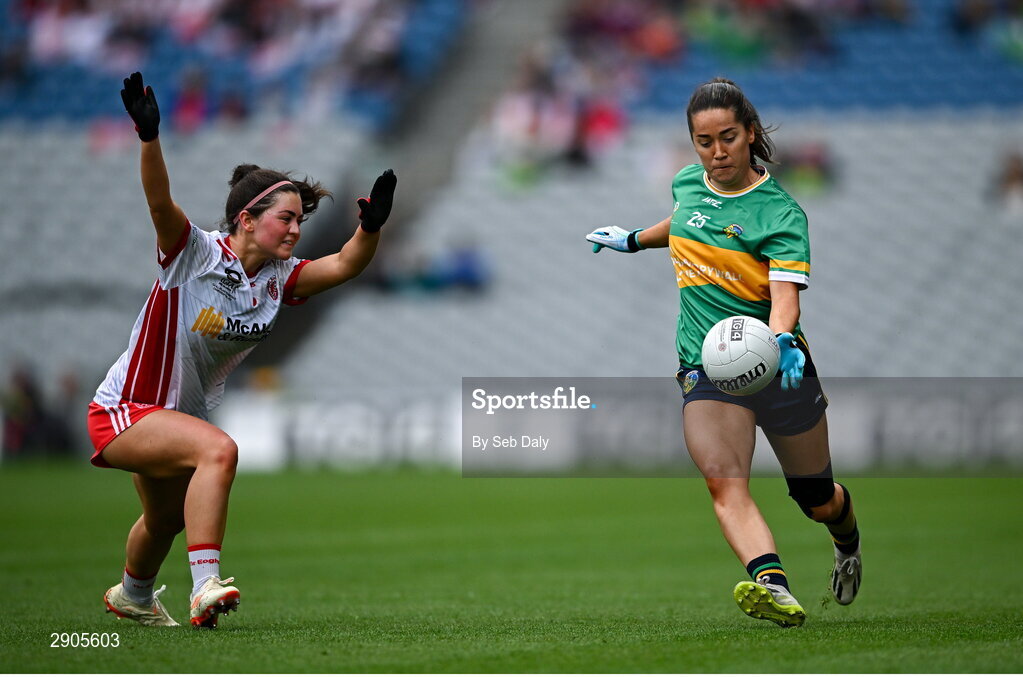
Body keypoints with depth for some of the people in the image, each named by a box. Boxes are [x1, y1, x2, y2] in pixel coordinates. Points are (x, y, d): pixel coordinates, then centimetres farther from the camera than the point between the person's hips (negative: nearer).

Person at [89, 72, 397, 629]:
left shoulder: (277, 278, -3)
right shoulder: (194, 254, -21)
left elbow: (344, 265, -14)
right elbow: (160, 203, -39)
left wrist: (371, 226, -34)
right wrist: (149, 137, -55)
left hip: (179, 414, 8)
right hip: (122, 411, -8)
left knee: (166, 520, 29)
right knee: (218, 449, -35)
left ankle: (132, 595, 60)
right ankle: (205, 586, -40)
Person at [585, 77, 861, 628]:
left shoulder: (780, 212, -12)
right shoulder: (689, 184, 4)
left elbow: (785, 293, -26)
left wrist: (782, 341, -45)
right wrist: (634, 240, 41)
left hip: (778, 368, -3)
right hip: (706, 368, 3)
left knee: (818, 502, 13)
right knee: (722, 478, -26)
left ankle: (848, 543, 50)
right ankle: (772, 586, -46)